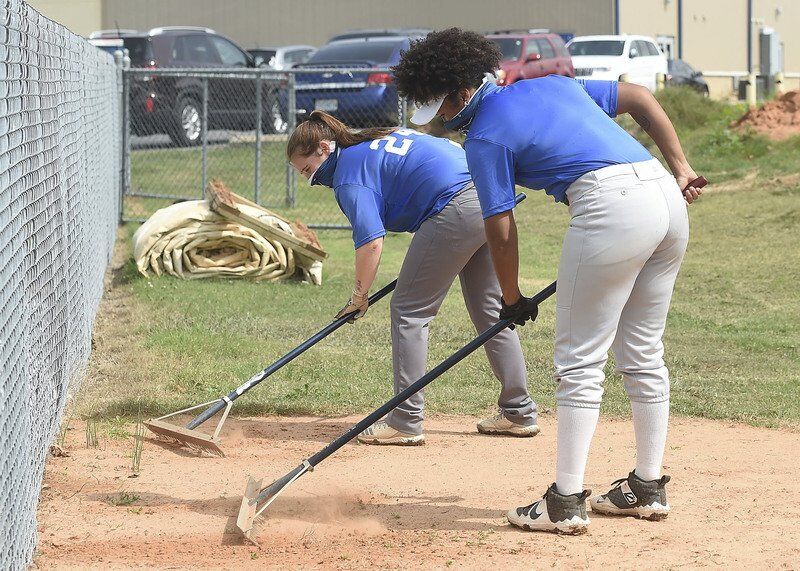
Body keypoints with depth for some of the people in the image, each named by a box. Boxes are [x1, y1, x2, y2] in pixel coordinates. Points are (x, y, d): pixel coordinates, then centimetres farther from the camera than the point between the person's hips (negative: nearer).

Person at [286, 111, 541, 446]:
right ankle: (519, 413, 22)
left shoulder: (349, 173, -2)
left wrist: (359, 297, -3)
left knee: (409, 311, 0)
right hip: (493, 203, 9)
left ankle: (405, 422, -3)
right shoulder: (383, 136, 25)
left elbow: (371, 241, -13)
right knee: (490, 311, 18)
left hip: (455, 212, -9)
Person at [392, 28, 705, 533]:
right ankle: (649, 487, 24)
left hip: (612, 208, -8)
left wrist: (513, 300, 16)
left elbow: (500, 229, 2)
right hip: (668, 196, 8)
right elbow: (641, 97, 23)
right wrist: (680, 168, 18)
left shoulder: (485, 136, 2)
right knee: (643, 356, 17)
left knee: (580, 362, 0)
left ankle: (566, 502, 0)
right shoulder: (551, 84, 24)